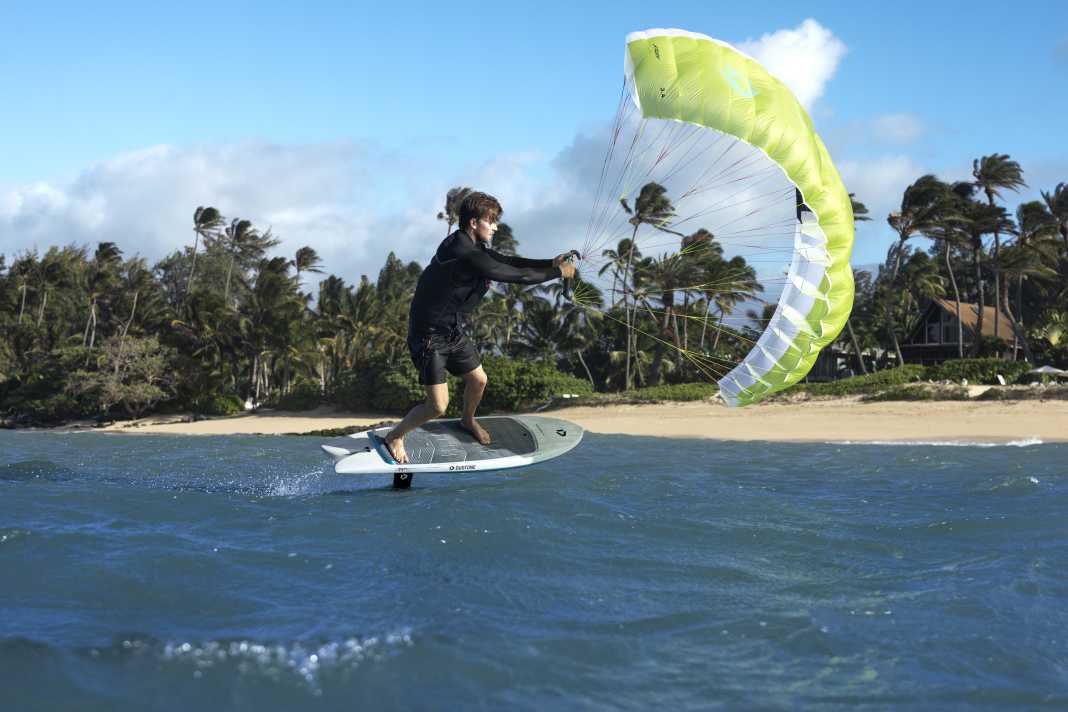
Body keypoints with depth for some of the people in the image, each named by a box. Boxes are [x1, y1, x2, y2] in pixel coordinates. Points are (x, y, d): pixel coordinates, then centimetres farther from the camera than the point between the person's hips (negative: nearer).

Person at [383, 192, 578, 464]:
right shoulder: (466, 255, -29)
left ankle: (468, 421, 48)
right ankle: (394, 437, 13)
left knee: (478, 380, 19)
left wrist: (551, 263, 0)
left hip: (453, 329, 10)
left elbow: (506, 261, 9)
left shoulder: (471, 245, 3)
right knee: (438, 406, -8)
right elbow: (515, 275, -26)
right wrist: (558, 272, -14)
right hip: (429, 336, -10)